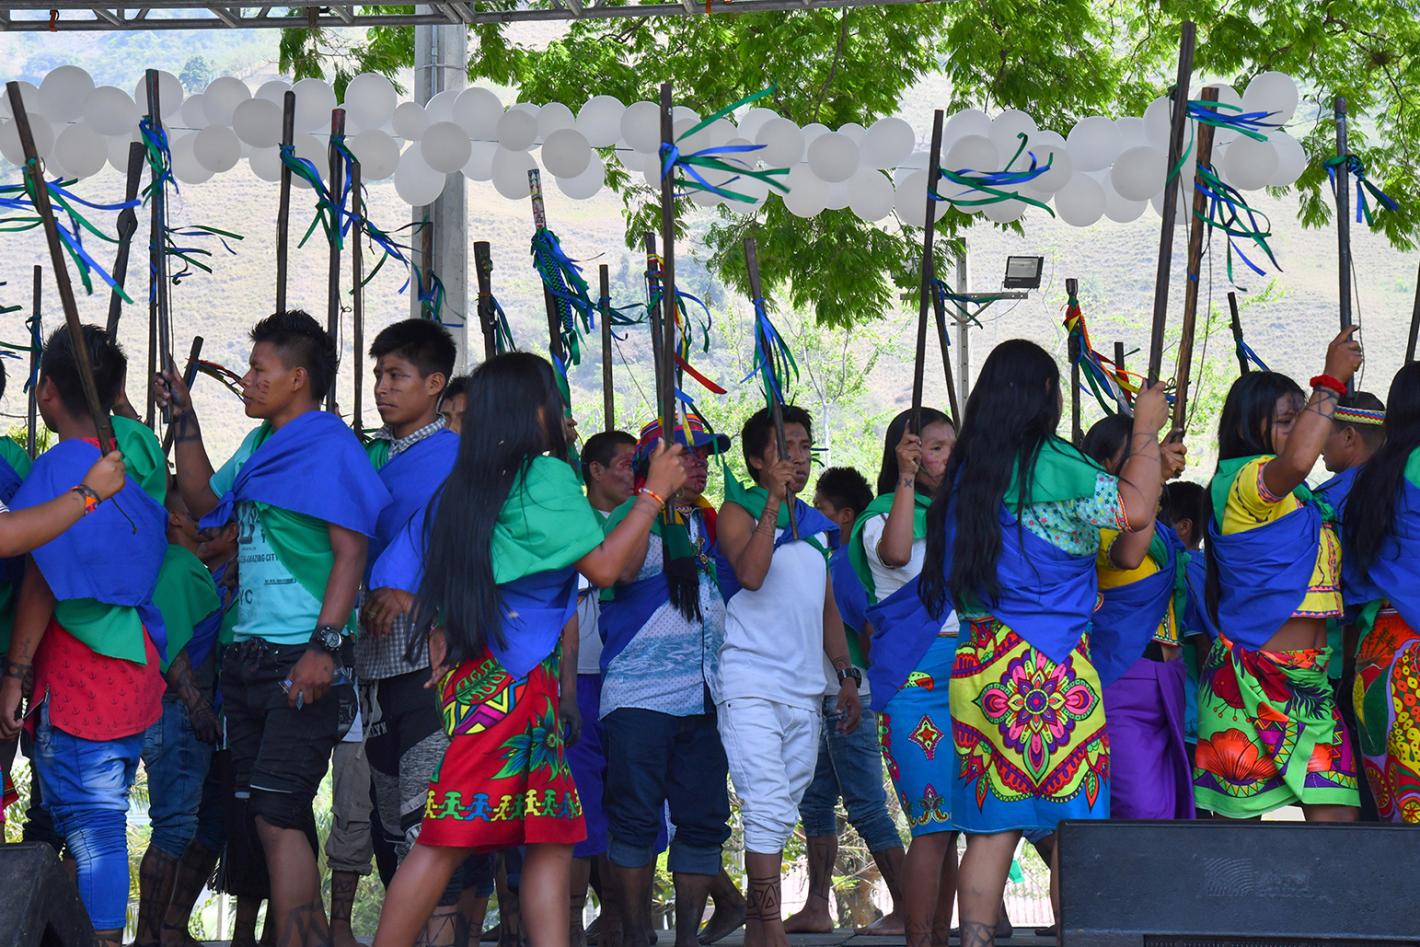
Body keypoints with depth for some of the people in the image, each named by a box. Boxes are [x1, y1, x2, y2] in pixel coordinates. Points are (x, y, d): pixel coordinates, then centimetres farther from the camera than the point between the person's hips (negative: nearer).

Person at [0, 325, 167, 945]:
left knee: (88, 827, -4)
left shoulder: (57, 468, -13)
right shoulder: (136, 455, 6)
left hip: (75, 678, -7)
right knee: (103, 822, 14)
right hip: (137, 676, 7)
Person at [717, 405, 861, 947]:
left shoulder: (816, 525, 19)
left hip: (806, 692, 7)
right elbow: (751, 574, -19)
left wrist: (846, 675, 16)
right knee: (767, 809, -15)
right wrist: (773, 501, -18)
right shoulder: (739, 510, 0)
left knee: (782, 815, 8)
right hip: (751, 684, -6)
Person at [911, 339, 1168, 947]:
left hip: (978, 668, 6)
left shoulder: (965, 473, 13)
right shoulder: (1050, 465, -9)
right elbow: (1135, 510, -13)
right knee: (1070, 828, 0)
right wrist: (1146, 431, 1)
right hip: (1052, 668, -6)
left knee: (990, 828, 7)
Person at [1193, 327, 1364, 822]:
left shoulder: (1300, 498, 20)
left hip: (1309, 679, 8)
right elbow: (1296, 460, -29)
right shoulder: (1241, 480, -8)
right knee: (1239, 819, -4)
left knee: (1337, 817, -4)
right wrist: (1332, 381, -19)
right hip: (1252, 674, -8)